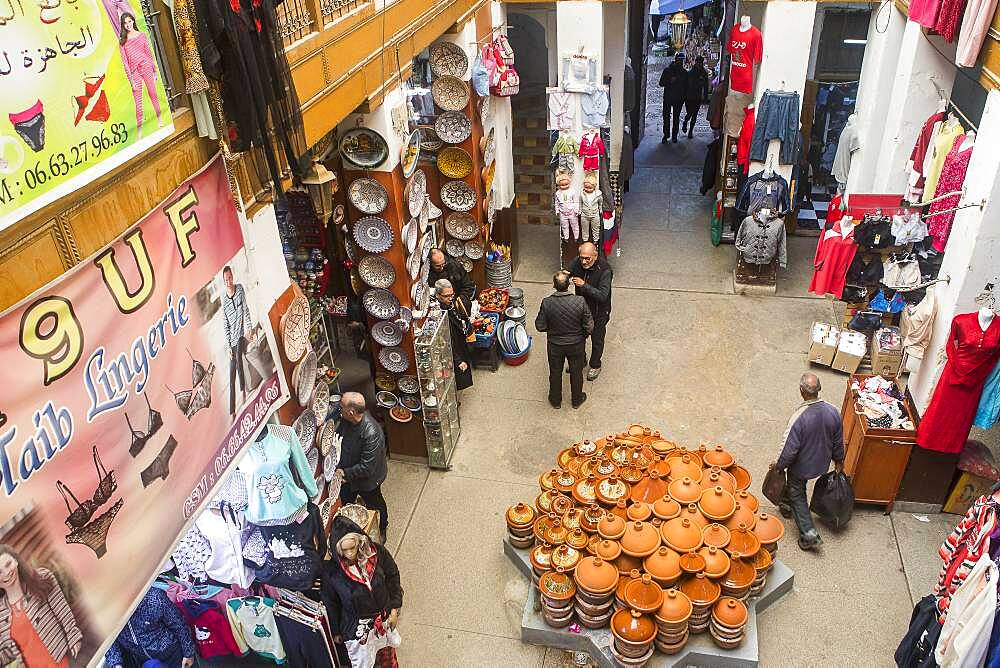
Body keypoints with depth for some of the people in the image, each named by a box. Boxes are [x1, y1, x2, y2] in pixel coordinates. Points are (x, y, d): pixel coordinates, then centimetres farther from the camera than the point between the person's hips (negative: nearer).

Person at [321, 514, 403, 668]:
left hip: (385, 620, 3)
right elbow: (330, 603, -7)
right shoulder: (330, 571, -23)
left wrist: (394, 609, -1)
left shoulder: (378, 553, -19)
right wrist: (336, 631, 4)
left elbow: (393, 578, -3)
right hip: (356, 629, -3)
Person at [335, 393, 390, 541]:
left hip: (367, 480, -5)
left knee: (375, 505, 24)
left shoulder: (371, 433, -41)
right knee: (345, 502, 28)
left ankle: (382, 528, 53)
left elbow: (367, 468, -33)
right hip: (347, 474, 6)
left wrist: (345, 473, -21)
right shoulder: (345, 419, -20)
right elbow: (339, 437, 2)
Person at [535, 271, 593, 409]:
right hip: (576, 345, 0)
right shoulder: (580, 301, -26)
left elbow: (540, 326, -14)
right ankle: (577, 400, 45)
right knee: (576, 372, 24)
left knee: (555, 373, 24)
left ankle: (555, 400, 44)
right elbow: (589, 327, -17)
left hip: (555, 345, 0)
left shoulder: (547, 303, -25)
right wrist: (584, 335, 4)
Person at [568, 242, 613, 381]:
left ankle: (595, 365, 42)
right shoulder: (577, 263, -18)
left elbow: (603, 296, -34)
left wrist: (584, 285, -42)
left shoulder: (604, 270, -32)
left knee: (597, 339, 17)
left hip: (599, 311, -5)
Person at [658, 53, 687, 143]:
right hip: (667, 98, -1)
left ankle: (674, 136, 13)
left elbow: (686, 86, 11)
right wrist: (670, 81, -19)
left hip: (678, 99, 1)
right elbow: (661, 83, -2)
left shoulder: (684, 72, 7)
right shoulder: (667, 70, 0)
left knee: (676, 117, 6)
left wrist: (684, 97, 1)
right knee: (666, 116, -1)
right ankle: (666, 135, 9)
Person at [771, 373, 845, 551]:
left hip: (802, 466, -6)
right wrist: (839, 460, 15)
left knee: (798, 496, 18)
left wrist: (778, 466, -7)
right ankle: (786, 504, 56)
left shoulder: (798, 418, -36)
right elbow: (838, 442, -4)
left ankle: (809, 534, 18)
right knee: (796, 485, 32)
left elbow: (790, 450, -26)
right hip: (821, 463, 6)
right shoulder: (833, 412, -20)